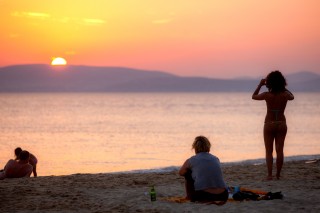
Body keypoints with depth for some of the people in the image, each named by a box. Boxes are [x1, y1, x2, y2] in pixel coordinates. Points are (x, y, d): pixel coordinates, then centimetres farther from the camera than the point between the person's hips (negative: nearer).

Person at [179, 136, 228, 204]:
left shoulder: (191, 160, 8)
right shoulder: (216, 159, 16)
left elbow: (181, 173, 31)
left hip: (201, 196, -3)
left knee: (188, 173, 23)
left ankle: (190, 197, 27)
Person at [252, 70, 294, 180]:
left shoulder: (267, 95, -13)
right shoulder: (285, 95, -8)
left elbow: (254, 96, 7)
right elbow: (292, 97, 18)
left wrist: (260, 85, 11)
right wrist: (283, 88, 20)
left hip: (269, 125, -2)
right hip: (281, 124, 2)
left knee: (269, 151, 3)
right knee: (279, 150, 8)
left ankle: (269, 174, -7)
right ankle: (278, 174, 9)